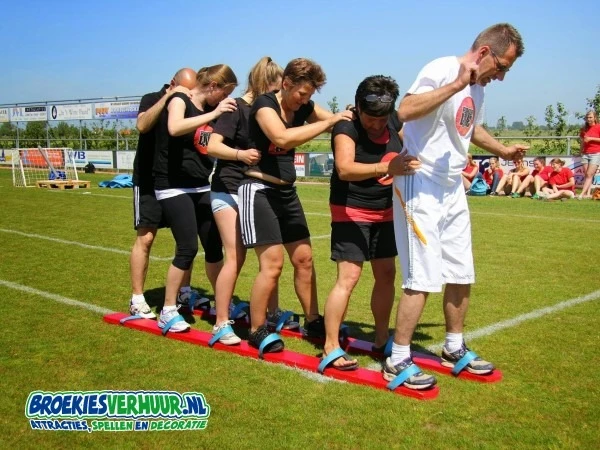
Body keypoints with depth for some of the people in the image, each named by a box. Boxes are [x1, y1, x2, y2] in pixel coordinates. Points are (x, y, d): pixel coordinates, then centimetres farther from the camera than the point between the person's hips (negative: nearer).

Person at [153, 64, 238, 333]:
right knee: (188, 248, -11)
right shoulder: (179, 101, -8)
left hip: (202, 187, 7)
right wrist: (213, 114, -29)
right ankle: (168, 312, 3)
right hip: (174, 187, -7)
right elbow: (174, 128, -31)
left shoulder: (211, 110, 12)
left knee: (214, 246, 7)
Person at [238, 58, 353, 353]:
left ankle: (312, 321, 25)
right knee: (272, 263, -12)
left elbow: (337, 123, 14)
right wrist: (329, 122, -30)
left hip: (287, 191, 8)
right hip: (260, 190, -8)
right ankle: (257, 331, 2)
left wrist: (348, 119, -9)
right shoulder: (264, 104, -16)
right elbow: (283, 138, -34)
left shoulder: (304, 107, 5)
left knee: (304, 259, 11)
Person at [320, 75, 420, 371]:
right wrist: (388, 167, -52)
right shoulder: (347, 128, -22)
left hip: (385, 212, 7)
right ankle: (330, 348, -5)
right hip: (351, 212, -7)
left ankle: (382, 339, 27)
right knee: (348, 277, -13)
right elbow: (344, 169, -40)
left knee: (386, 274, 12)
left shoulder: (394, 122, -2)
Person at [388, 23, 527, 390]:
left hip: (453, 189, 9)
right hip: (420, 185, -9)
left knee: (462, 275, 16)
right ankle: (398, 362, 6)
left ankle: (455, 349, 33)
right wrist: (457, 84, -34)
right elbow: (405, 111, -33)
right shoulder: (442, 70, -16)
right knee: (423, 280, -8)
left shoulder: (478, 87, 11)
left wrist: (502, 150, 21)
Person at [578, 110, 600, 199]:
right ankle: (588, 194, 1)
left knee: (589, 175, -11)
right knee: (586, 175, 1)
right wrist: (581, 151, 17)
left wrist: (591, 138, -15)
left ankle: (582, 194, -17)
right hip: (585, 154, 6)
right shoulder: (584, 129, 13)